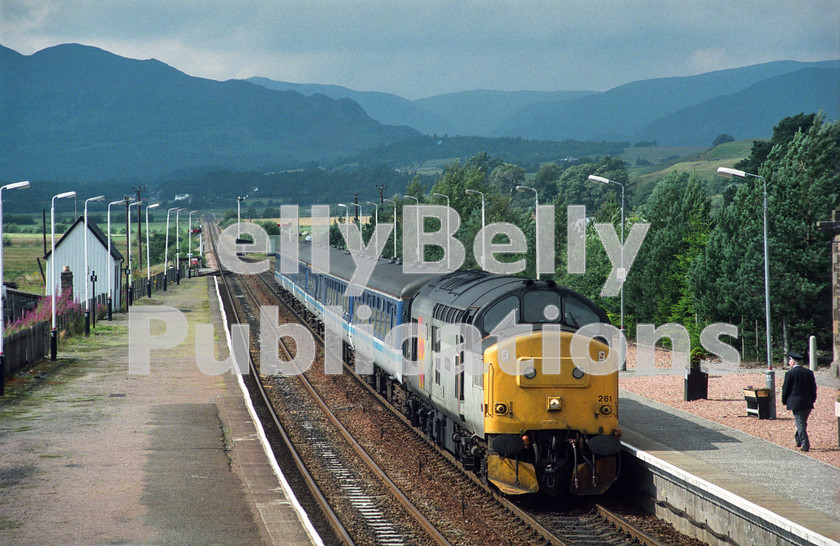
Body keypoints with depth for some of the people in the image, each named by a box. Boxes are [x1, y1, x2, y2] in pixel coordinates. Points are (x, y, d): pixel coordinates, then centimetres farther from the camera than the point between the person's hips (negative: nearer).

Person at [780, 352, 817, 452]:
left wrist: (784, 401, 8)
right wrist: (813, 400, 18)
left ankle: (805, 445, -7)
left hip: (796, 402, -5)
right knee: (803, 422, 19)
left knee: (800, 423, -3)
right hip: (808, 403, 5)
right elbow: (813, 388, 9)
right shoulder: (809, 372, 5)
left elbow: (785, 389, -4)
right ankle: (798, 440, 31)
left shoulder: (789, 373, -8)